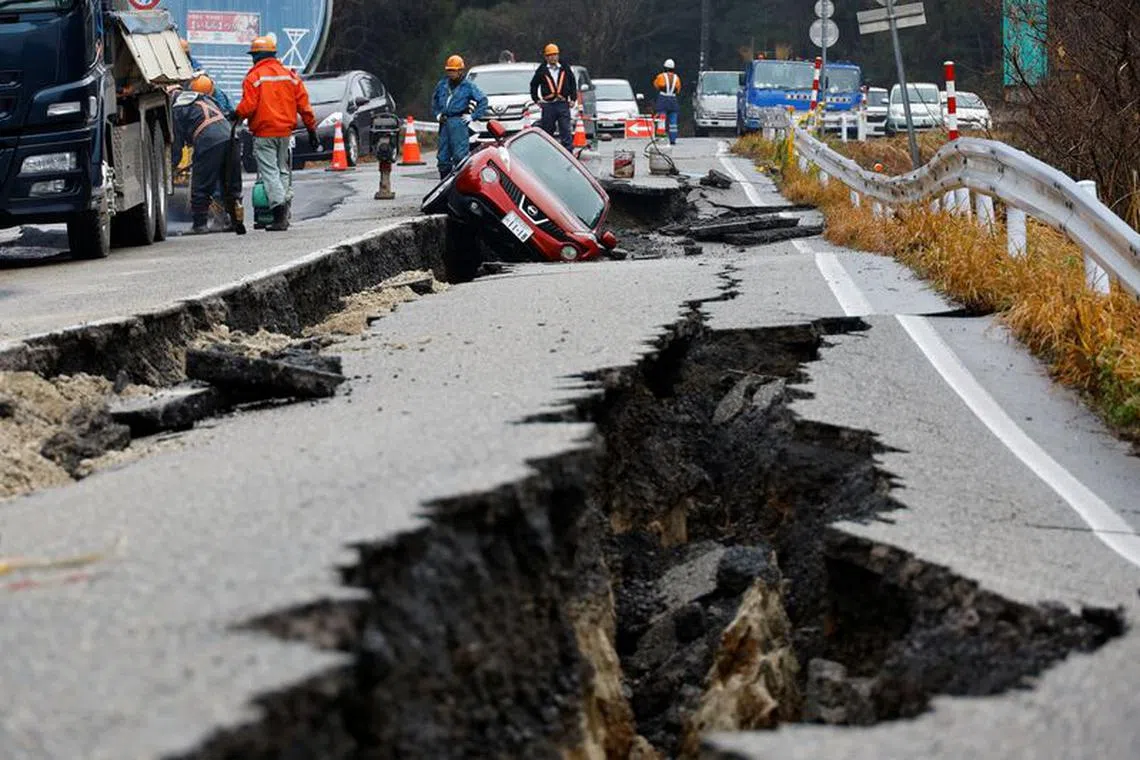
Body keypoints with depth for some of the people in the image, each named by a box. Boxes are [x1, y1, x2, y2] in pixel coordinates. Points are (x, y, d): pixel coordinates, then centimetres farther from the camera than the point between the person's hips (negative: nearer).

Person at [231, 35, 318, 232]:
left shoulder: (254, 77, -8)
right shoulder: (290, 75, 8)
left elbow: (248, 107, -14)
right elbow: (303, 104, 7)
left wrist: (235, 116, 7)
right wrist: (312, 129, 12)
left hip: (264, 133, -5)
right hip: (285, 132, 5)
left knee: (269, 172, -6)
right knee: (283, 170, 15)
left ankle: (279, 212, -20)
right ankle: (285, 211, 10)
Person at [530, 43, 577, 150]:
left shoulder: (565, 69, 8)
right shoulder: (542, 70, 4)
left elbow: (573, 84, 15)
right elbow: (533, 85, 14)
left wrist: (573, 98, 8)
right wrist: (536, 99, 7)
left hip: (563, 104, 0)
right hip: (548, 104, 0)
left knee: (565, 130, -5)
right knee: (547, 130, 7)